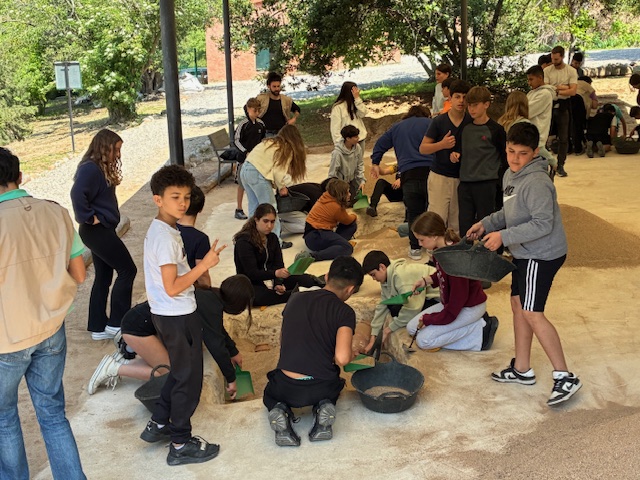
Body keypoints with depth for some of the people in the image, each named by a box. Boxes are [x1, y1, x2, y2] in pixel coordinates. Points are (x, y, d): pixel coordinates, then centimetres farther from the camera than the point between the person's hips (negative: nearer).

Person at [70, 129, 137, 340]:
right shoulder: (90, 169, -19)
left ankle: (98, 327, 19)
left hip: (103, 230, 10)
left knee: (103, 277, 13)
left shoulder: (101, 168, 13)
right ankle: (116, 323, 3)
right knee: (127, 270, -4)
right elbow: (77, 194, -32)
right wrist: (90, 218, -23)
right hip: (97, 231, -10)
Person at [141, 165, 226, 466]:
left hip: (168, 314, 10)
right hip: (178, 316, -10)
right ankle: (181, 444, 14)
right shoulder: (166, 237, -24)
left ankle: (159, 424, 34)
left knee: (180, 372, 24)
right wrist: (204, 265, -24)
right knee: (189, 378, 3)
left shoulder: (159, 229, 7)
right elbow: (172, 288, -25)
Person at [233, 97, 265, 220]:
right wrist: (246, 152, -18)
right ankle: (239, 210, 9)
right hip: (244, 158, -5)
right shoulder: (243, 124, -13)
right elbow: (236, 140, -11)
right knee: (242, 185, 2)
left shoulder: (260, 124, 3)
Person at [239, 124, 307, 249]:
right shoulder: (287, 149, 1)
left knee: (254, 208, 16)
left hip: (245, 169, 8)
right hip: (257, 174, -8)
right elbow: (279, 171, -6)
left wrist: (280, 185, 15)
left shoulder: (270, 142, 23)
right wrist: (281, 187, 9)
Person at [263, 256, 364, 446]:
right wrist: (351, 356, 2)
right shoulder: (345, 312, -9)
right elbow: (342, 358, -21)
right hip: (321, 388, -1)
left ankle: (280, 411, 2)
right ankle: (323, 407, 3)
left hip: (286, 388, 1)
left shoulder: (295, 299, 4)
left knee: (270, 394, 37)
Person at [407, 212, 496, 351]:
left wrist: (428, 319, -16)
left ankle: (480, 330, -7)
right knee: (412, 328, 7)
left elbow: (458, 301, -26)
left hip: (469, 307, -10)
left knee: (424, 340, -16)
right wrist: (427, 280, -3)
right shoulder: (439, 250, -5)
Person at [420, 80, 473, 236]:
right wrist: (442, 144, -16)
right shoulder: (439, 121, -1)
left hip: (462, 178, 2)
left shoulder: (472, 122, 2)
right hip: (440, 176, -2)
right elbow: (423, 148, 2)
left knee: (456, 223, 5)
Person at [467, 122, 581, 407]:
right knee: (518, 305, 15)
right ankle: (522, 369, 27)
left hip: (542, 255, -10)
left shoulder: (536, 182, -23)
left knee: (532, 314, -11)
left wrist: (504, 236, -25)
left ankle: (565, 377, -3)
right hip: (525, 254, 10)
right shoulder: (510, 175, 8)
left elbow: (543, 223, -27)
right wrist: (487, 224, 7)